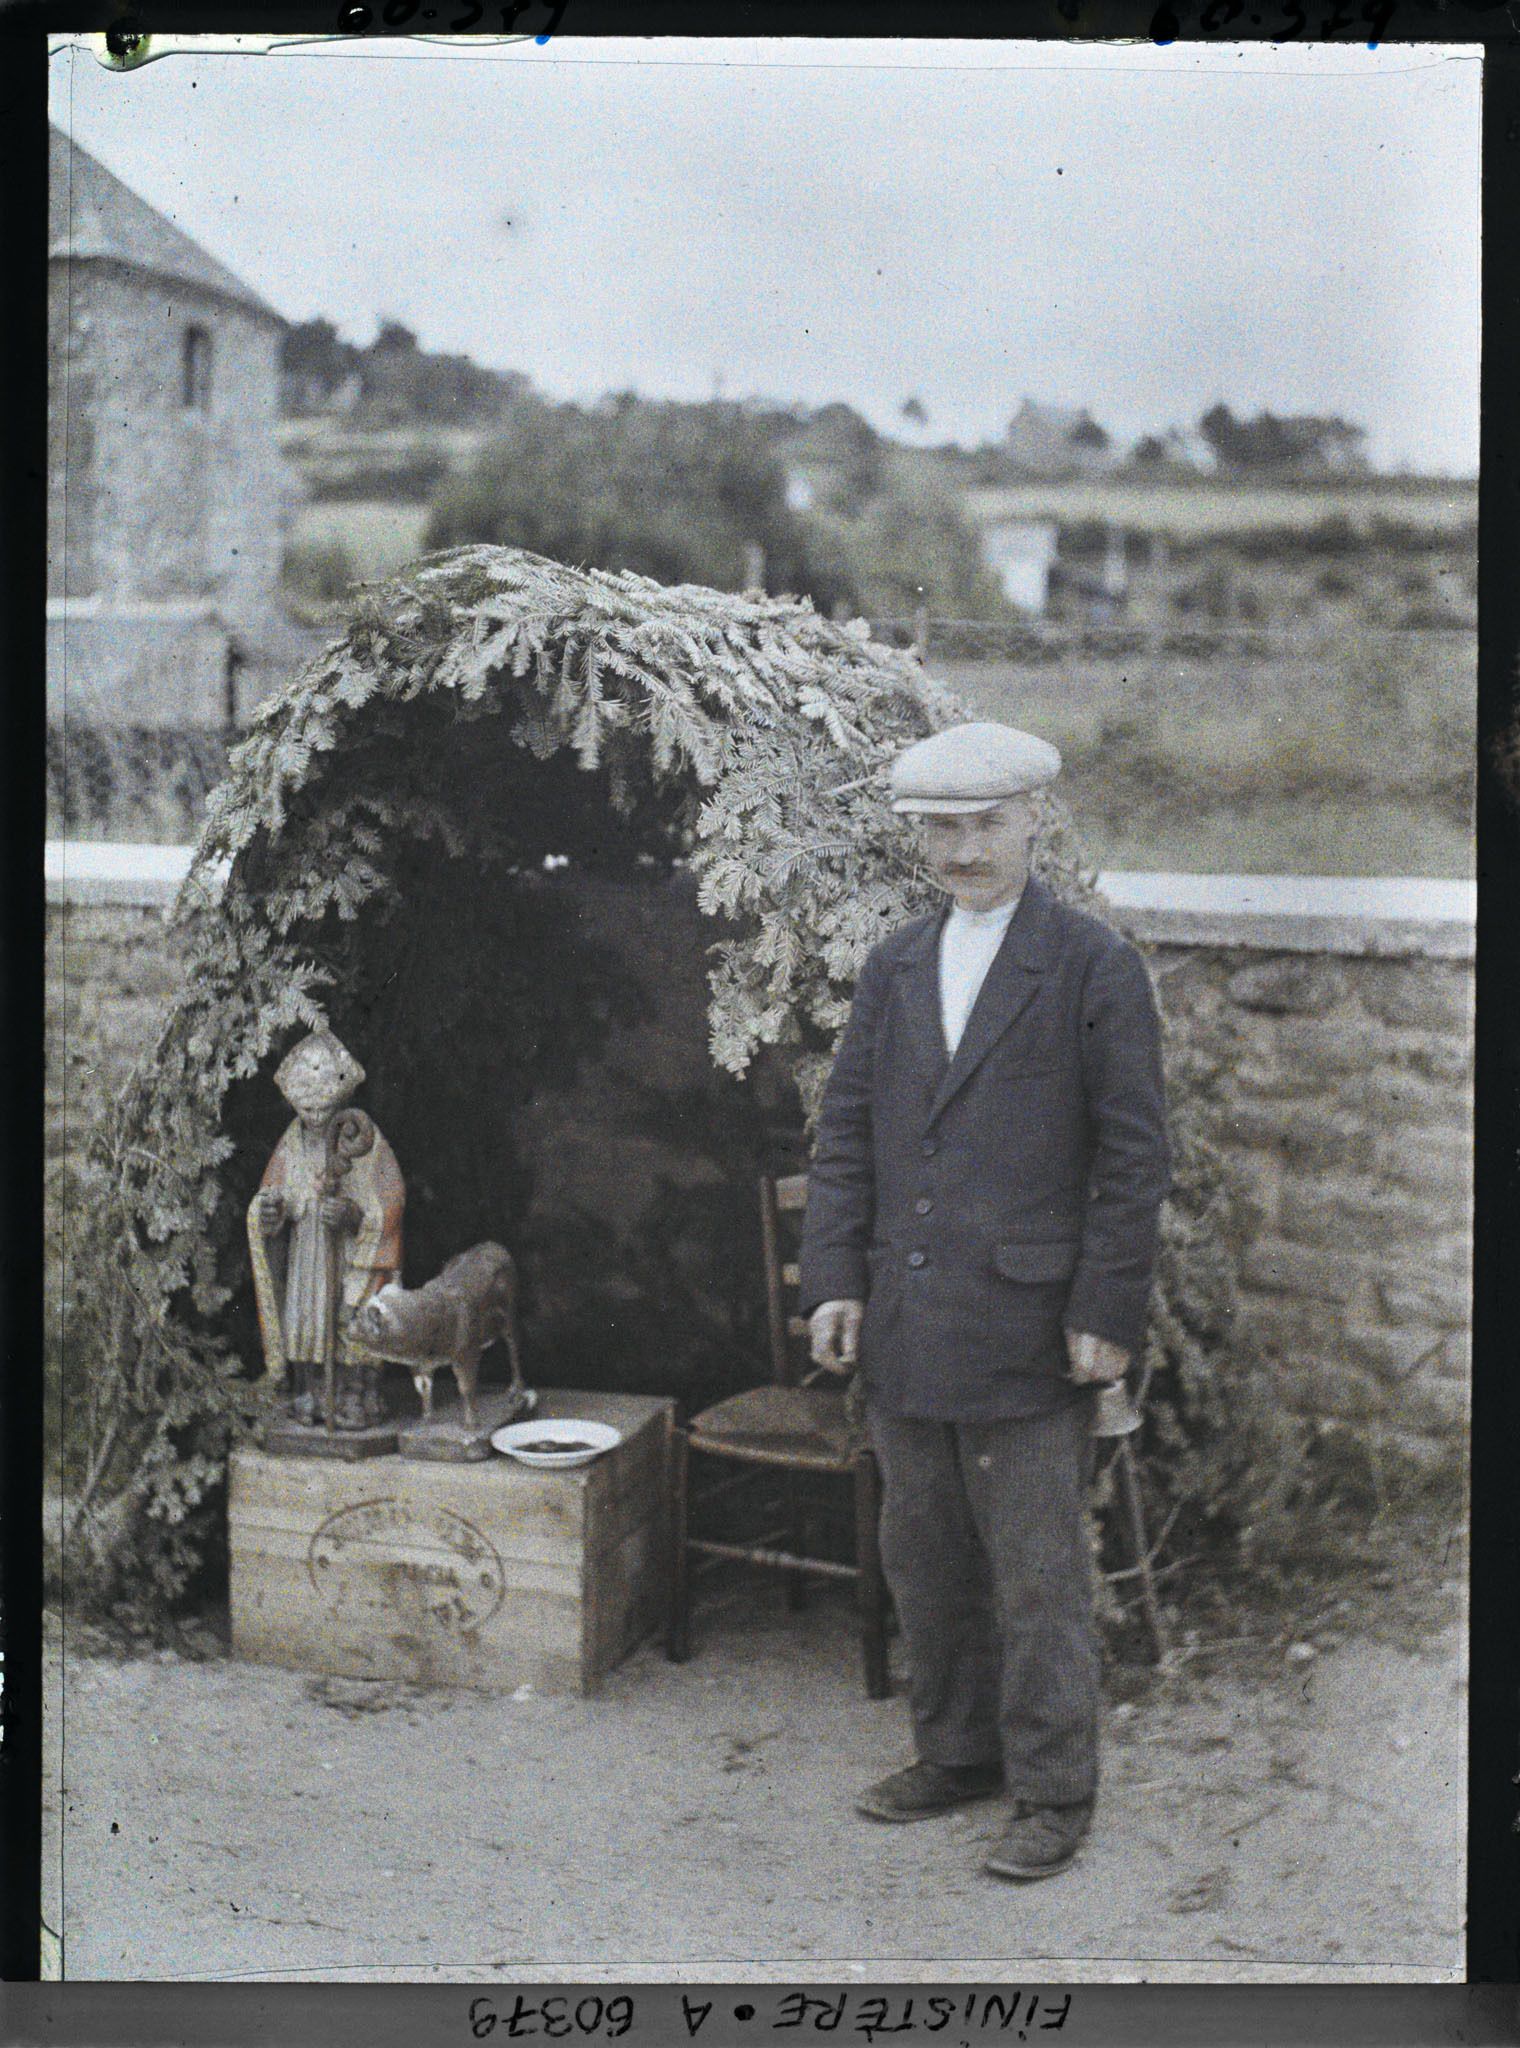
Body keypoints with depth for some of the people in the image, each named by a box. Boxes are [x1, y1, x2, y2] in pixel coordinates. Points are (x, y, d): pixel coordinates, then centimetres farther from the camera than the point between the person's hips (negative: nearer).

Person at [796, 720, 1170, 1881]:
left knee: (1037, 1576, 3)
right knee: (924, 1561, 15)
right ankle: (958, 1755, 32)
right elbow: (847, 1133, 12)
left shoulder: (1094, 967, -4)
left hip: (1028, 1328, -5)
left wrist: (1108, 1314, -10)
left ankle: (1054, 1795, 17)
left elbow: (1133, 1154, -6)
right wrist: (837, 1280, 4)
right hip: (906, 1331, 5)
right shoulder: (894, 969, 11)